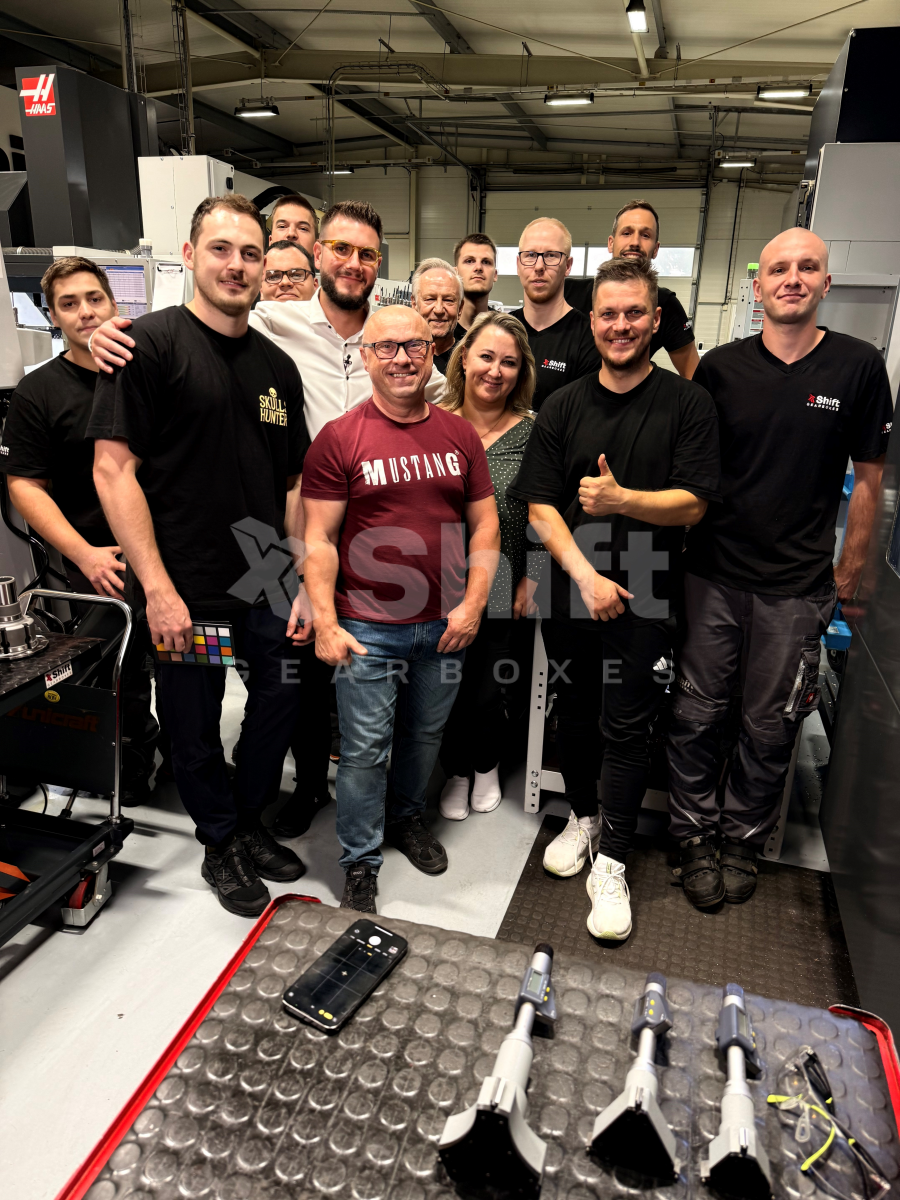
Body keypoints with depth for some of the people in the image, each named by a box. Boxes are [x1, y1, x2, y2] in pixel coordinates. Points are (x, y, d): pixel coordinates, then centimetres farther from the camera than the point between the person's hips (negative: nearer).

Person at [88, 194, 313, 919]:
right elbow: (114, 467, -13)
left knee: (281, 702, 15)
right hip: (187, 592, -5)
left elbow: (294, 484, 12)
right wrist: (158, 589, -18)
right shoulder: (154, 343, -8)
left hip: (270, 586, 5)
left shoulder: (278, 365, 10)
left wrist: (305, 584, 6)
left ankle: (249, 824, 40)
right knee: (195, 728, 10)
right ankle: (220, 844, 36)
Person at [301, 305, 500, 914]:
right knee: (366, 749, 5)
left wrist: (473, 602, -3)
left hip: (445, 625, 4)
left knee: (426, 736, 20)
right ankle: (361, 863, 24)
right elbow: (319, 539, -7)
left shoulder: (460, 435, 5)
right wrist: (325, 623, -13)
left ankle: (408, 817, 45)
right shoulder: (339, 439, -6)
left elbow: (485, 525, 7)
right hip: (368, 628, -3)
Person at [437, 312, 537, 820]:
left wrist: (531, 580, -5)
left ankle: (487, 764, 38)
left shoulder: (533, 433, -4)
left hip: (506, 594, -1)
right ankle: (457, 772, 39)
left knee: (492, 697, 5)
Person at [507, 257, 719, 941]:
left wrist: (620, 500, -24)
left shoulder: (687, 404, -2)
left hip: (644, 599, -3)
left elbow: (693, 504, -8)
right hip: (570, 590, 3)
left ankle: (612, 863, 14)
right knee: (573, 712, 14)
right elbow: (539, 506, -2)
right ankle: (583, 816, 37)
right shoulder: (563, 408, 5)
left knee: (628, 726, 1)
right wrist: (586, 575, -14)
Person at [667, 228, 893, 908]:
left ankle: (744, 840, 31)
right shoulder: (721, 368, 1)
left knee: (771, 726, 9)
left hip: (797, 586, 0)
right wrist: (686, 546, 3)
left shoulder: (859, 367, -1)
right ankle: (697, 834, 26)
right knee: (696, 713, 6)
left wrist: (848, 577, 3)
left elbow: (868, 478, 4)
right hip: (713, 575, 1)